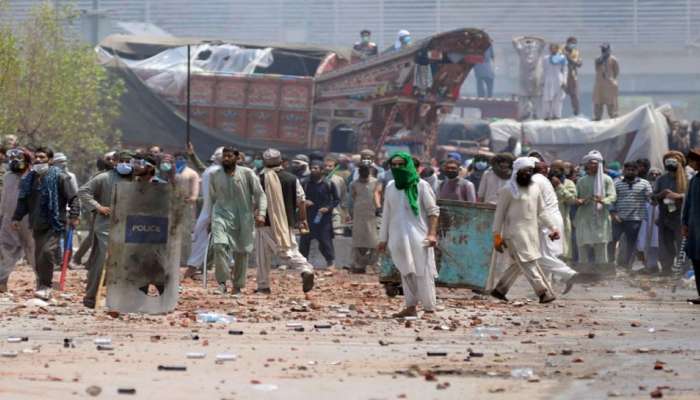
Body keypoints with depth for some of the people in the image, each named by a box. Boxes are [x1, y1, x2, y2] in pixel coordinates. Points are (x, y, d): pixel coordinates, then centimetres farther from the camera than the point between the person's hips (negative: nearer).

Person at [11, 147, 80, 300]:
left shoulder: (59, 177, -5)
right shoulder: (29, 179, 12)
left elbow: (73, 198, -6)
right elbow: (23, 201, 19)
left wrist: (74, 216, -17)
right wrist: (16, 217, 8)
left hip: (54, 225, -6)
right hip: (37, 225, 6)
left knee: (47, 252, -22)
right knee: (38, 259, 8)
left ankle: (45, 286, -16)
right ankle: (42, 287, 20)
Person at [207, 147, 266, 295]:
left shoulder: (247, 174, 0)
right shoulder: (215, 175, 7)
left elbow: (260, 195, 1)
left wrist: (261, 214, -11)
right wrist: (210, 219, 16)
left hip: (243, 217, 0)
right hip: (221, 215, 0)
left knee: (241, 252, 3)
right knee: (219, 245, -23)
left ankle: (238, 286, 18)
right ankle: (222, 282, -17)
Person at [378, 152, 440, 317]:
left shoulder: (421, 186, -3)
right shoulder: (390, 187, 10)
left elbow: (433, 211, -4)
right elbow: (386, 214, 16)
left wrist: (432, 233, -14)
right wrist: (383, 239, 15)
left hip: (419, 236, -4)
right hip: (399, 238, 4)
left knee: (423, 273, -5)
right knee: (406, 272, 4)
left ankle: (429, 308, -2)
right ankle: (411, 307, 6)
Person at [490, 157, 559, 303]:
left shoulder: (535, 188, 13)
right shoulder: (508, 190, -5)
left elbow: (542, 211, 16)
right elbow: (499, 213, -3)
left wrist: (553, 227, 6)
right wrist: (497, 235, -7)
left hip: (532, 231, 7)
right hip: (515, 232, -7)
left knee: (520, 264, 10)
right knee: (528, 262, -11)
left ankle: (499, 290, 23)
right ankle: (543, 292, -15)